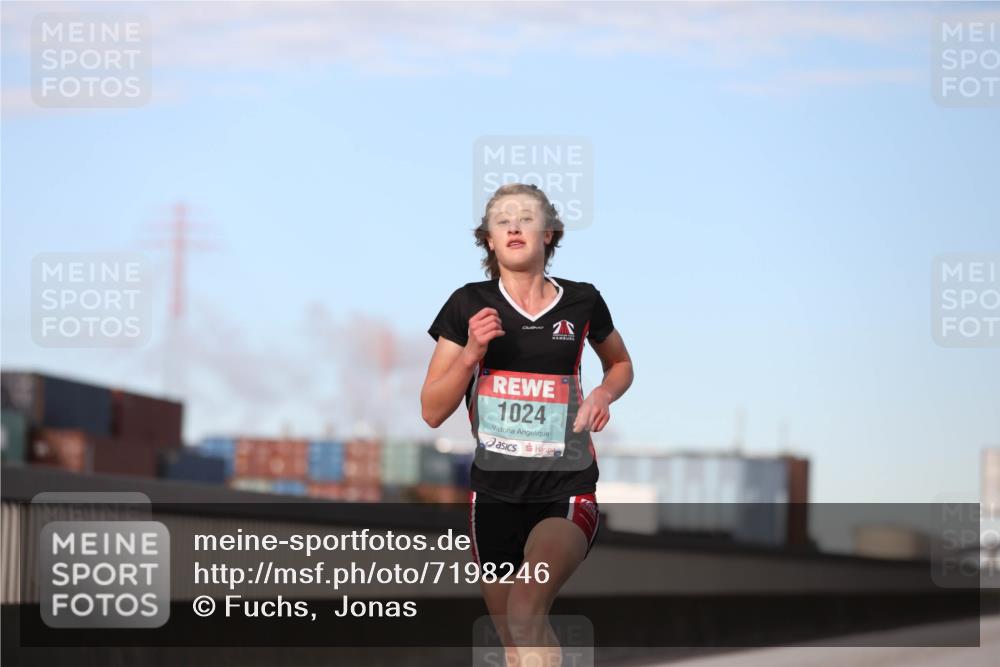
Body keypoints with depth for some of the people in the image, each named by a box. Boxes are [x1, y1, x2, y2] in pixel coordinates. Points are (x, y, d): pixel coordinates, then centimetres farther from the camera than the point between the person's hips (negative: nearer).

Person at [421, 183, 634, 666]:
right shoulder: (469, 305, 0)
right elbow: (432, 412, 1)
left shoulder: (582, 301, 1)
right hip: (495, 493, 2)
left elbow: (621, 364, 23)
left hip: (566, 489, -2)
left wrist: (604, 394, 0)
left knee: (525, 608, -28)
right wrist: (471, 352, -14)